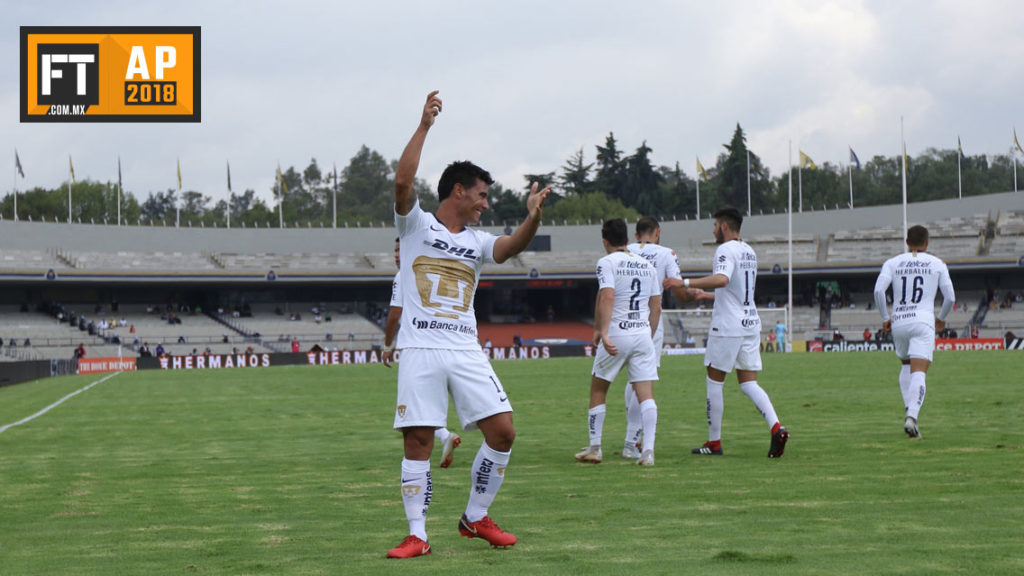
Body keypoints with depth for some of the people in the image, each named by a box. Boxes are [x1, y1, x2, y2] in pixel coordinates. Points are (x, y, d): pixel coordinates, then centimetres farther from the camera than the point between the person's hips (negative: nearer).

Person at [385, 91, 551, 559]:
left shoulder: (477, 241, 15)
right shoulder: (417, 225, 5)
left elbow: (509, 248, -5)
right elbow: (402, 180, -12)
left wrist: (532, 219, -23)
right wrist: (424, 126, -13)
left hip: (465, 350, 4)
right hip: (421, 349, -4)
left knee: (502, 431, -4)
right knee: (418, 441, -6)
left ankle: (475, 518, 13)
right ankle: (417, 536, 2)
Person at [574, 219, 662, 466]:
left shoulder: (607, 262, -4)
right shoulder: (647, 265, 14)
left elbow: (606, 297, -18)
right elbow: (656, 308, 15)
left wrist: (601, 331, -22)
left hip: (616, 334, -4)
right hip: (643, 334, 4)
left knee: (597, 390, 11)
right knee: (646, 393, 0)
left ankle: (594, 448, 15)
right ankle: (648, 450, -10)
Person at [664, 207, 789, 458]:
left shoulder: (726, 249, -11)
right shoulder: (749, 252, 17)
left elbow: (721, 279, -31)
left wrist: (685, 283, -30)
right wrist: (703, 294, 38)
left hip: (727, 326, -8)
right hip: (750, 324, 8)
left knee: (714, 382, 4)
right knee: (749, 383, 7)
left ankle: (714, 442, 8)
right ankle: (776, 427, -14)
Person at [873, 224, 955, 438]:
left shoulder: (892, 263, 9)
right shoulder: (937, 264, 8)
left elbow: (878, 290, -4)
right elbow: (950, 297, 6)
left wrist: (885, 317, 7)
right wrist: (941, 318, 24)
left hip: (898, 322, 2)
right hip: (923, 321, -2)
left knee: (906, 366, 25)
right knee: (919, 372, -10)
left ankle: (908, 409, 11)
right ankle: (912, 416, -29)